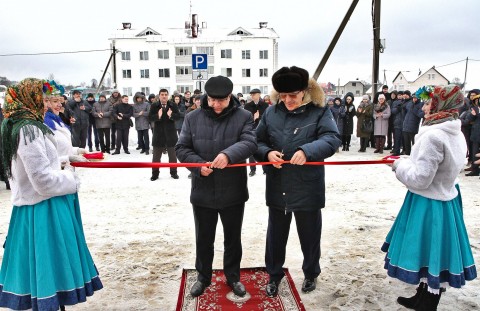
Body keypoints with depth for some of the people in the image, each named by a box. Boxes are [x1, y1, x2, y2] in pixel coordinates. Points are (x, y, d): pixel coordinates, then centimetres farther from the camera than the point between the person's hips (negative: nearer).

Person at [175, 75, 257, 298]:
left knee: (233, 239, 16)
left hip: (233, 192, -1)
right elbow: (181, 148, 0)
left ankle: (233, 277, 37)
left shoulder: (243, 117, -5)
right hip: (202, 192, 1)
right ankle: (203, 277, 38)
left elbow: (250, 143, -19)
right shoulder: (193, 118, 0)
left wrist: (229, 154, -38)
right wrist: (198, 164, -19)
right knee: (203, 239, 16)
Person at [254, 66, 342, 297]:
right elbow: (257, 141, 4)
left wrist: (307, 151, -34)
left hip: (308, 189, -2)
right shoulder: (271, 112, 2)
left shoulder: (320, 111, -6)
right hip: (277, 188, 3)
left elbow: (332, 139, -19)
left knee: (309, 235, 15)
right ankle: (274, 275, 37)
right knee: (275, 235, 15)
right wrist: (268, 152, -17)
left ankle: (310, 274, 40)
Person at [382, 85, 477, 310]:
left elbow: (419, 178, -23)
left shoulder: (433, 135, -24)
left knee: (430, 255, 5)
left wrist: (399, 164, -8)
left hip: (429, 206, -9)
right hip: (446, 200, 9)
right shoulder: (456, 134, 6)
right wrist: (409, 160, 11)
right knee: (434, 253, 20)